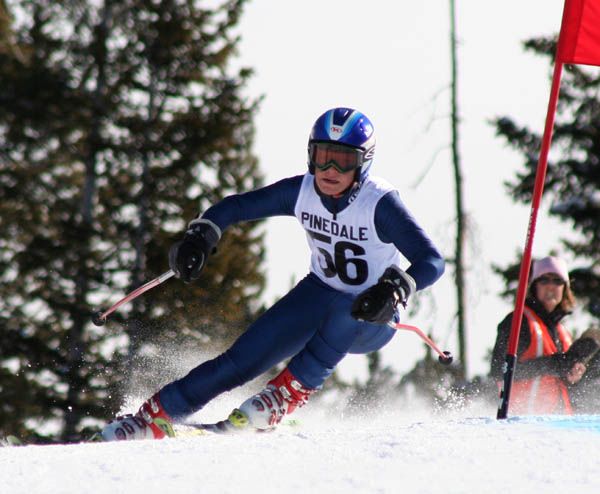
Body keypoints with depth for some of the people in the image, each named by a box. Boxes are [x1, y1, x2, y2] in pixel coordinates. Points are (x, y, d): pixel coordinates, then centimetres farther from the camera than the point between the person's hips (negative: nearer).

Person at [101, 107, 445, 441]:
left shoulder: (381, 204, -26)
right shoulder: (302, 191, -12)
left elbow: (432, 261, -32)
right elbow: (237, 206, -1)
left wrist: (396, 290, -50)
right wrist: (201, 237, -18)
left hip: (374, 318, -4)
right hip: (320, 294, 4)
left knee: (345, 314, -39)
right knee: (244, 359, -8)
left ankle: (290, 394, -25)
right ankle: (156, 417, 2)